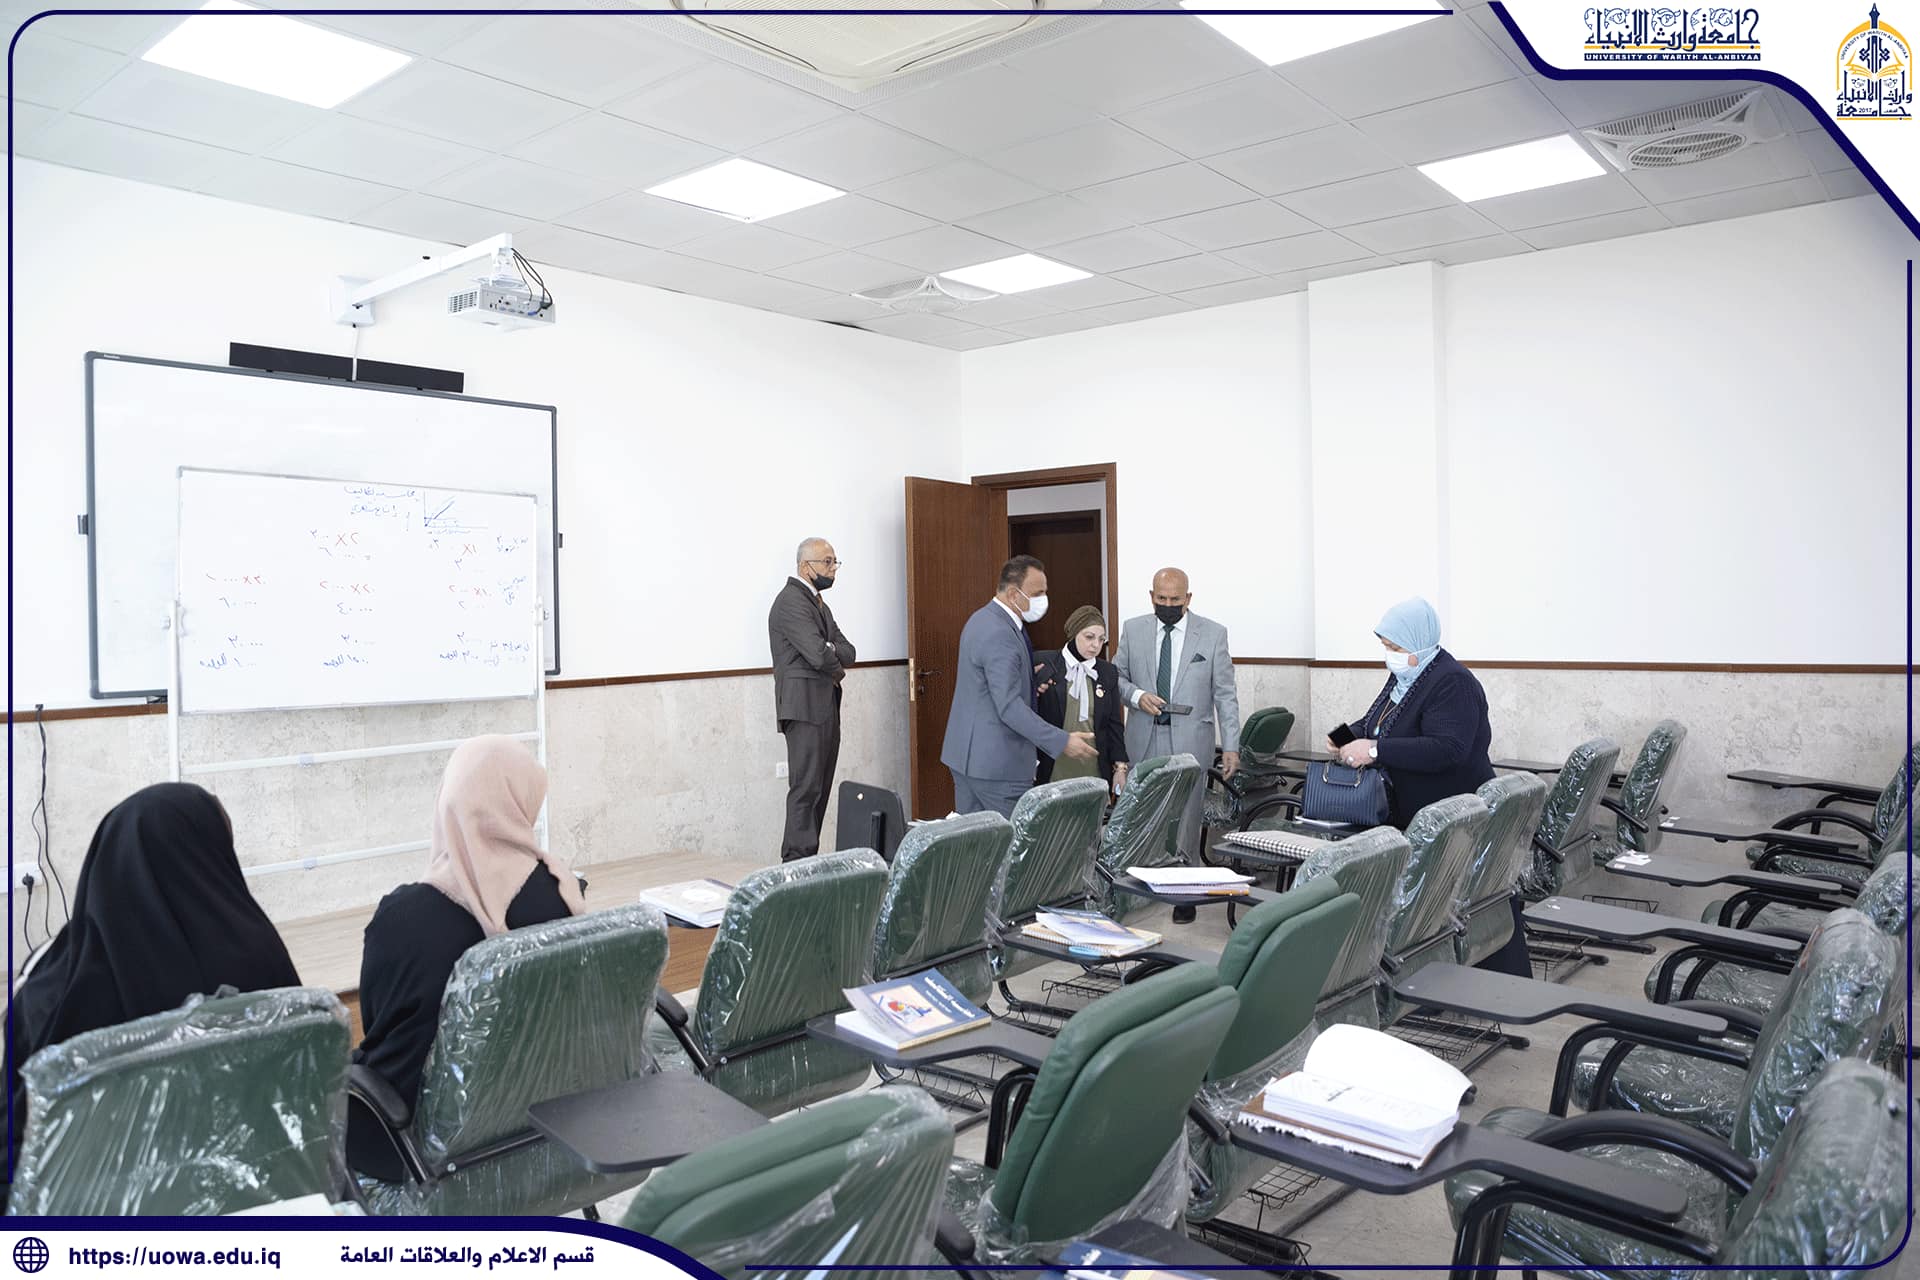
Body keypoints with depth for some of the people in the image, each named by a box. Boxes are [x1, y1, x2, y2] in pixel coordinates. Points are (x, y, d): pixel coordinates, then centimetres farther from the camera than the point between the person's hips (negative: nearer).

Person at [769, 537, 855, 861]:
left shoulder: (819, 603, 20)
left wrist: (830, 651, -10)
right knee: (806, 788, -9)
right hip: (805, 706, -9)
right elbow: (818, 655, -22)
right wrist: (837, 670, -1)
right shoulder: (791, 601, -11)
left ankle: (807, 860, 14)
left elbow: (847, 652, 12)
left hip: (826, 709, 9)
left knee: (820, 789, 9)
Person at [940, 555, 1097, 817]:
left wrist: (1028, 681, 9)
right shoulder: (999, 634, -21)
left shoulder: (983, 619, 12)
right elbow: (1009, 706, -25)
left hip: (966, 754, 10)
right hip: (995, 761, -10)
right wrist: (1062, 741, -25)